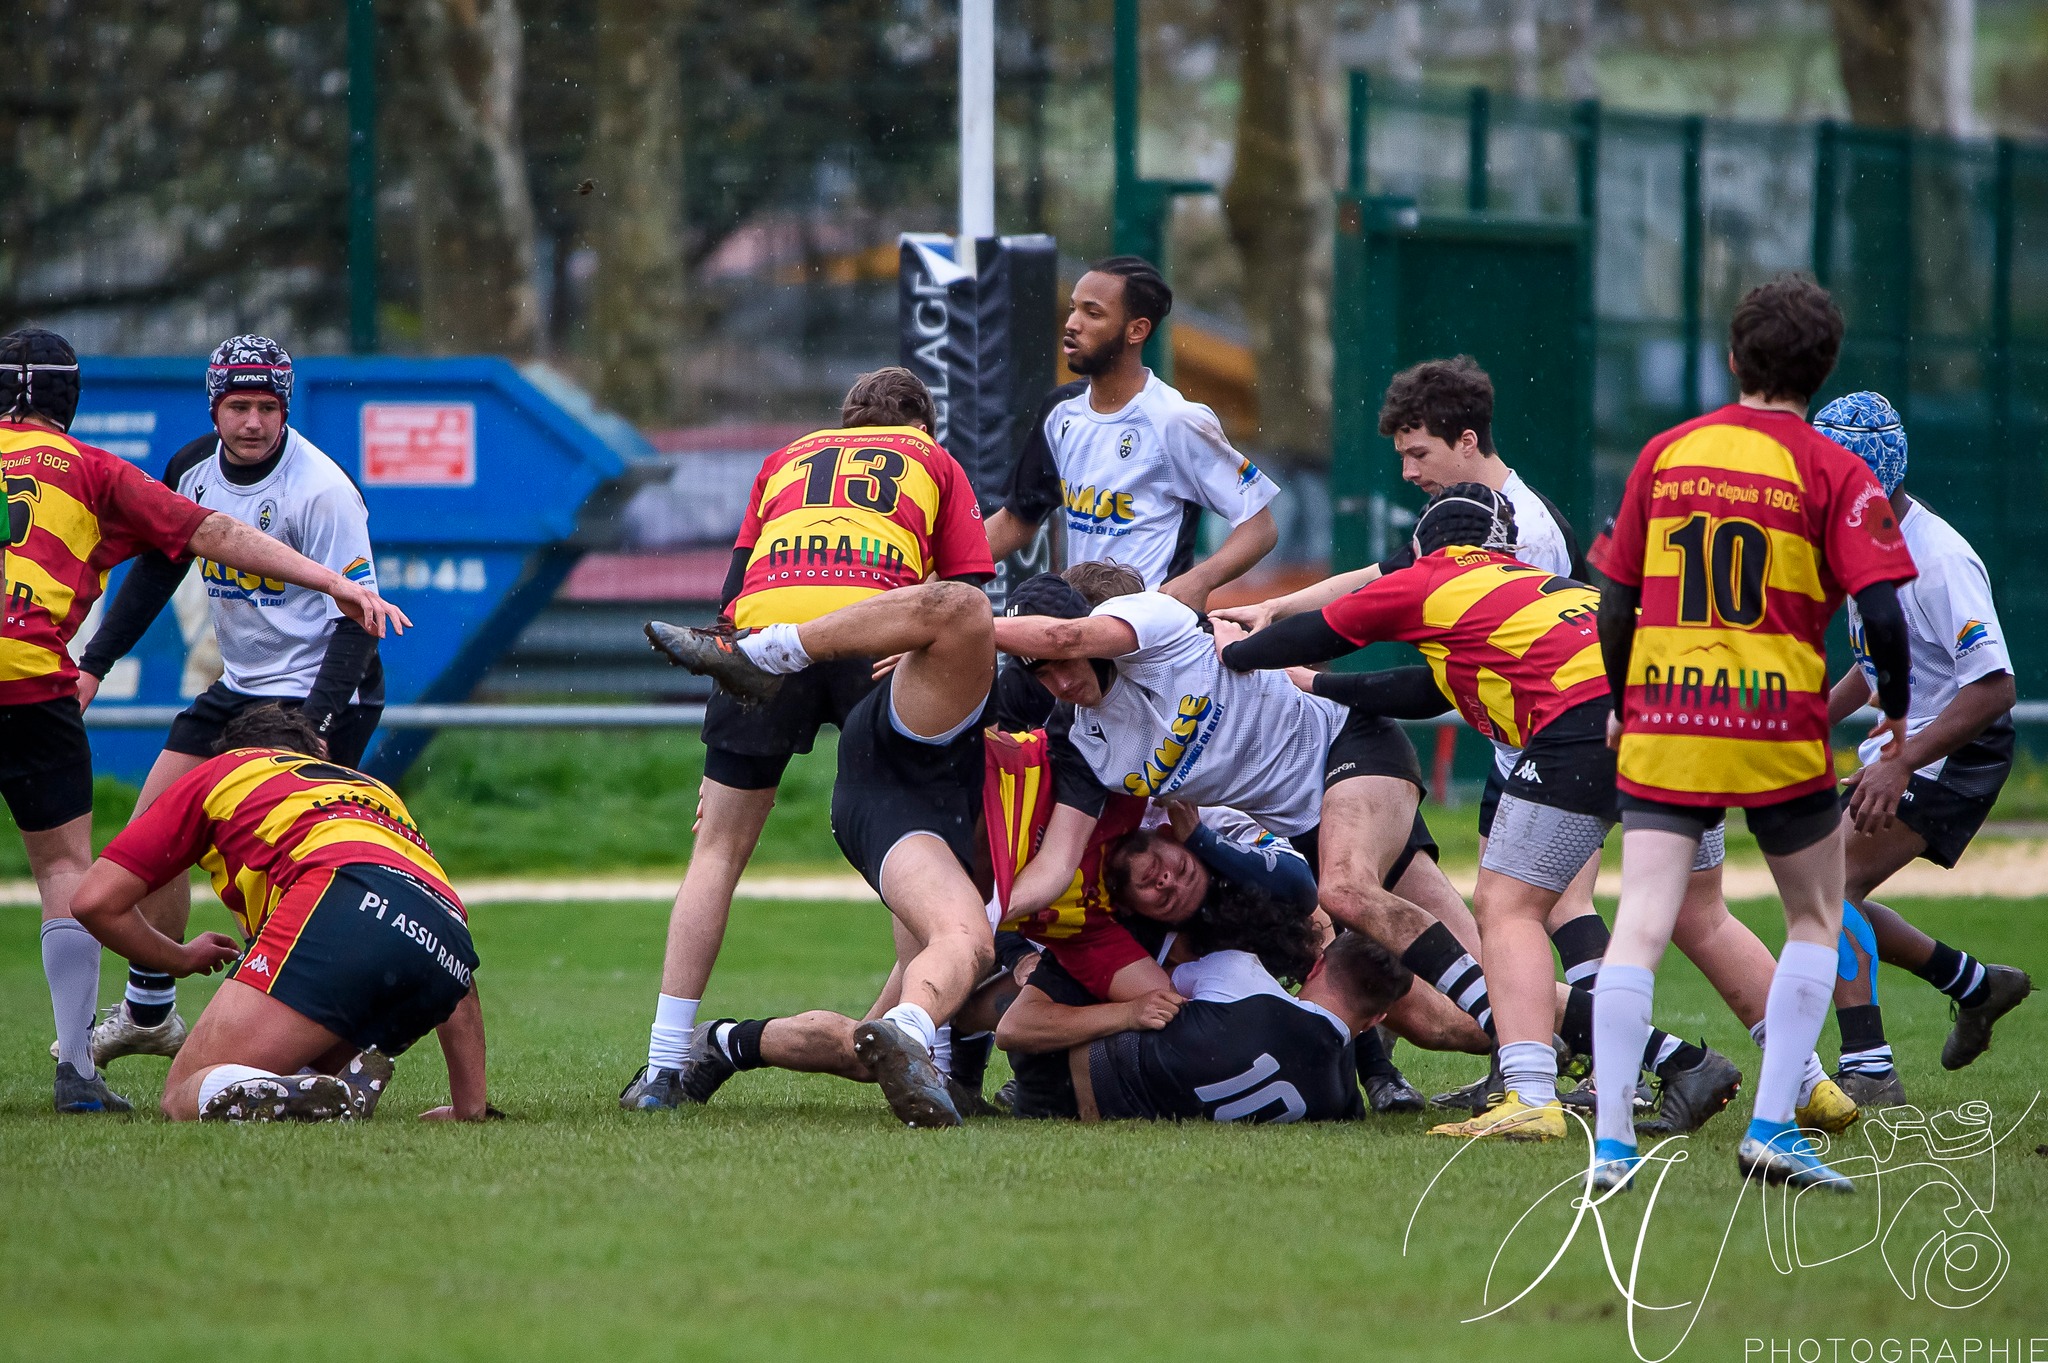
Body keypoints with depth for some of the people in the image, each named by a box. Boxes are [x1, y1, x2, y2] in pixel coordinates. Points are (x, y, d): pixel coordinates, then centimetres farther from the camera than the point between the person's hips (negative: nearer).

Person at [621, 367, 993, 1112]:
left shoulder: (785, 459, 35)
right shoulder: (934, 463, 29)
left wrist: (717, 768, 28)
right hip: (881, 633, -1)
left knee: (719, 849, 12)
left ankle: (666, 1067, 8)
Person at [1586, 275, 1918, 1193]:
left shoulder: (1666, 455, 7)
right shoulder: (1831, 472, -3)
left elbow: (1616, 603, 11)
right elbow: (1881, 609, -12)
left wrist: (1622, 705, 26)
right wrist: (1894, 706, 6)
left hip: (1662, 726, 2)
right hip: (1779, 725, -2)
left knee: (1641, 924, -2)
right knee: (1816, 918, 16)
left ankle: (1611, 1143, -13)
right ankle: (1771, 1129, 6)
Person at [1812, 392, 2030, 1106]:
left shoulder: (1938, 559, -24)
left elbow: (1995, 687, -30)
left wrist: (1902, 765, -35)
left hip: (1958, 752, -10)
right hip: (1904, 741, 10)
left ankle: (1868, 1071, -25)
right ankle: (1978, 985, 31)